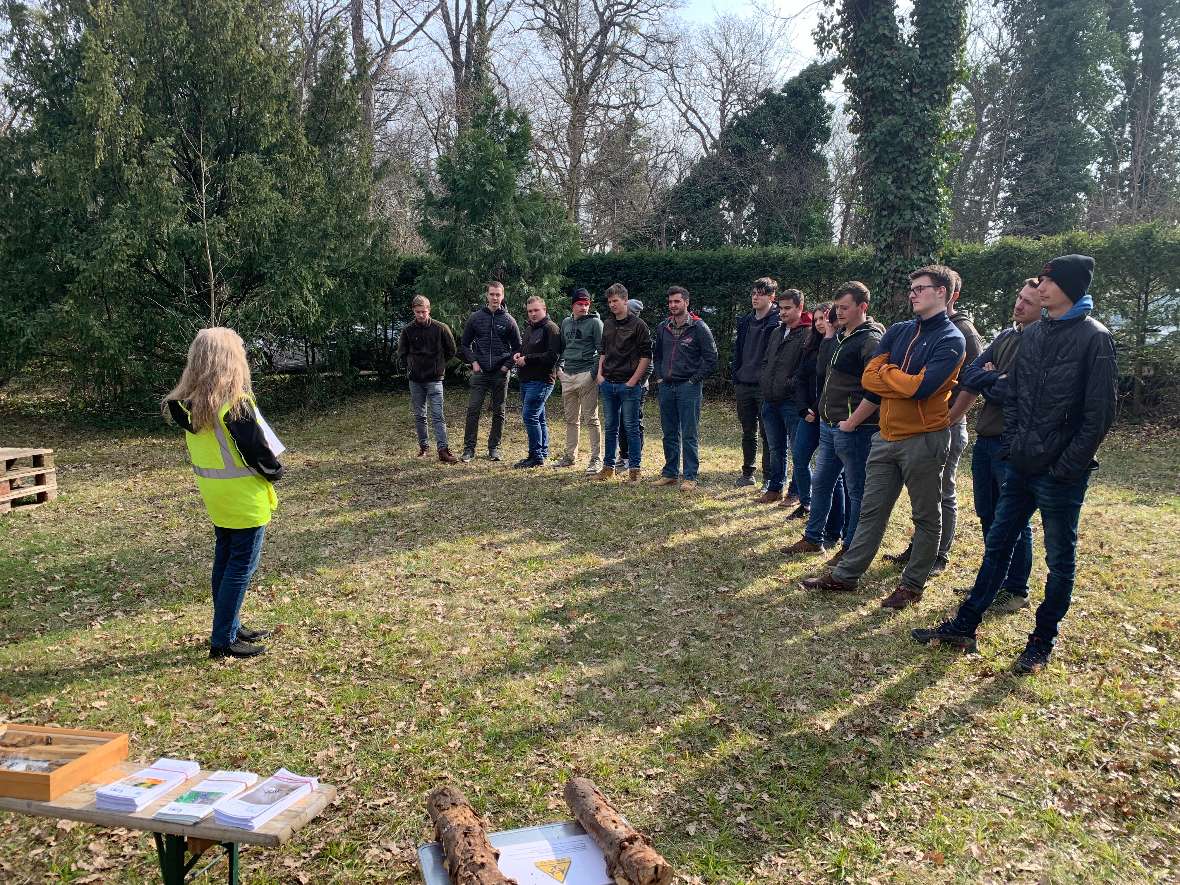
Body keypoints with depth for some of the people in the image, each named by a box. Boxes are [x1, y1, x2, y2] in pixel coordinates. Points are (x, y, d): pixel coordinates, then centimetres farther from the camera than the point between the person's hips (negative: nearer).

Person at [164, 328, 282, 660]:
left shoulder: (188, 402, 1)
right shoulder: (235, 403, -23)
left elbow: (199, 450, 11)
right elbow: (257, 450, -17)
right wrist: (275, 471, 0)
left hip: (215, 496, 8)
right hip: (244, 498, -8)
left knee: (224, 559, 17)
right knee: (242, 566, 1)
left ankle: (229, 626, 28)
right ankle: (223, 640, 5)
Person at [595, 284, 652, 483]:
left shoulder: (637, 324, -6)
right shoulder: (607, 324, 12)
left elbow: (646, 355, -8)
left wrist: (633, 381, -12)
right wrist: (600, 374, 8)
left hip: (629, 385, -6)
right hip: (608, 384, 6)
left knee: (631, 428, 0)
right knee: (610, 427, 12)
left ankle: (634, 469, 7)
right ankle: (608, 467, 20)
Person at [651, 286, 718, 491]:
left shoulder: (698, 327, -6)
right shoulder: (663, 328, 10)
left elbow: (711, 358, -6)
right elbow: (656, 355, 23)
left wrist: (695, 379, -9)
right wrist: (658, 377, 11)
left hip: (688, 387, -5)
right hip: (666, 387, 5)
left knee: (689, 435, -3)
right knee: (669, 434, 12)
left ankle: (690, 477, 3)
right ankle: (670, 473, 21)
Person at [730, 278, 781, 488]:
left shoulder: (777, 322, -8)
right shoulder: (745, 322, 13)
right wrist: (735, 378, 11)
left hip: (765, 386, -6)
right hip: (743, 385, 6)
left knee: (767, 434, 1)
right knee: (748, 433, 15)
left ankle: (769, 478, 9)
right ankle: (747, 473, 25)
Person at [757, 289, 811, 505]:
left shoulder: (808, 334, -10)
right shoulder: (776, 332, 17)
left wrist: (789, 384, -16)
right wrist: (763, 382, 11)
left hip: (792, 401, -8)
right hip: (770, 401, 8)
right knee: (775, 449, 17)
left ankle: (802, 495, 7)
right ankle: (775, 488, 28)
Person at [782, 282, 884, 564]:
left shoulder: (871, 340, -15)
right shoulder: (842, 337, 14)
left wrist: (851, 423, -20)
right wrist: (826, 415, 16)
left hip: (854, 430, -10)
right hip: (829, 426, 10)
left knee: (856, 491, 3)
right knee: (820, 483, 16)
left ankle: (851, 549, 13)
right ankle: (812, 539, 28)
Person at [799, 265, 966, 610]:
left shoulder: (950, 340, -9)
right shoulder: (898, 331, 9)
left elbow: (922, 387, -21)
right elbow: (868, 378, 0)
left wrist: (886, 372, -7)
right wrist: (902, 381, -12)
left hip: (923, 440, -6)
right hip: (886, 437, 6)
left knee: (926, 517, 9)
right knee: (871, 511, 13)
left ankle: (913, 584, 20)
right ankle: (845, 575, 20)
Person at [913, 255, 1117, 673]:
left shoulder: (1093, 338, -11)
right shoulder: (1032, 335, 9)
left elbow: (1100, 411, -14)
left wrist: (1068, 466, -16)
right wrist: (1012, 445, 5)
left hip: (1061, 474, -6)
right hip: (1021, 467, 7)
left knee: (1060, 560, 8)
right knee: (997, 546, 11)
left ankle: (1043, 641, 21)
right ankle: (964, 627, 20)